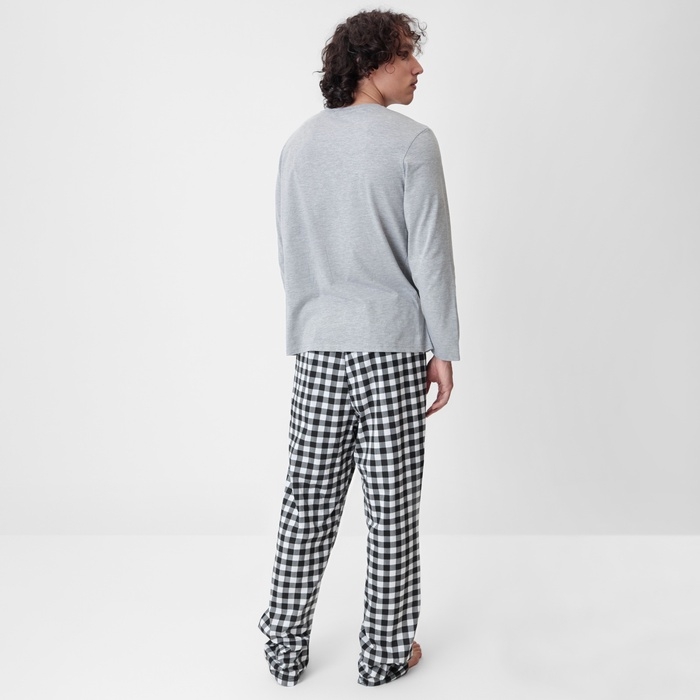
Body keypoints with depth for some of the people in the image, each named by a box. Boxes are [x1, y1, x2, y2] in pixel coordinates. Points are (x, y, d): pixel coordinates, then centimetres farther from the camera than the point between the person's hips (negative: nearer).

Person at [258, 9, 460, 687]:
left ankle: (285, 647, 22)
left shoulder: (299, 144, 8)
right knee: (391, 506, 7)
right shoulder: (411, 142, -7)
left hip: (317, 349, 5)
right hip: (391, 345, -4)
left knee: (308, 499, 12)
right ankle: (385, 653, 21)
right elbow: (430, 256, -10)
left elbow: (289, 255, 11)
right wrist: (444, 350, -3)